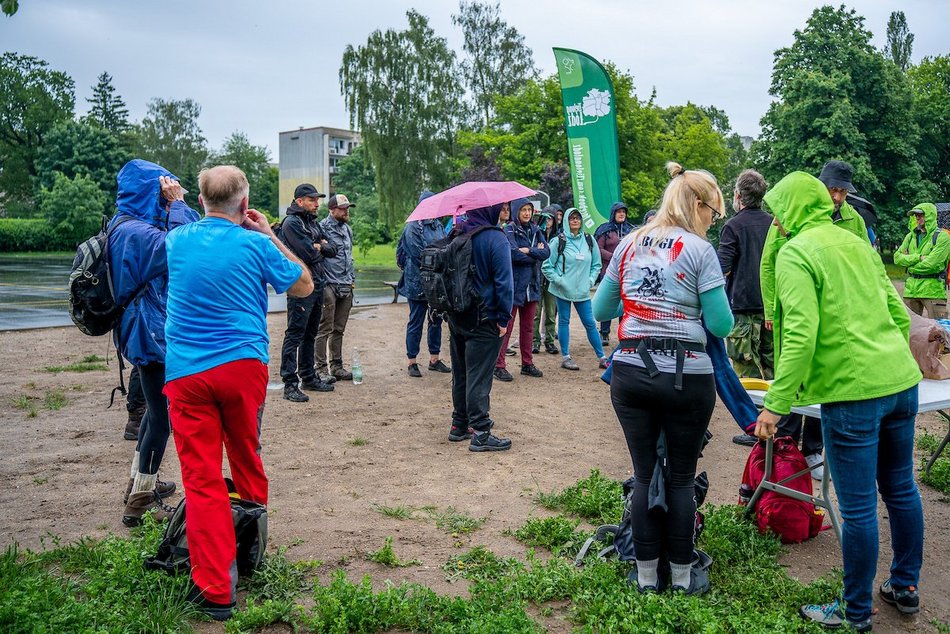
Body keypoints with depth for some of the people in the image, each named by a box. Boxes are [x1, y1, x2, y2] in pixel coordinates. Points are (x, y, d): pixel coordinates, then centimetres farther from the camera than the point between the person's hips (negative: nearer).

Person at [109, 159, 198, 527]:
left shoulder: (135, 225, 14)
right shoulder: (134, 230, -18)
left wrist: (175, 204, 3)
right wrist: (177, 204, -19)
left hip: (155, 331, 11)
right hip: (151, 333, -11)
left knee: (158, 408, 22)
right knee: (161, 415, -4)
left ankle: (141, 482, 36)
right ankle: (139, 503, 4)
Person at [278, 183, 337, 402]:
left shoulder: (313, 222, 18)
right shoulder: (292, 222, -11)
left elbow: (331, 250, 13)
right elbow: (309, 254, -20)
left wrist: (319, 246, -6)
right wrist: (320, 247, 0)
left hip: (318, 284, 9)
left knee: (310, 334, 16)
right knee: (294, 335, -7)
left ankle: (309, 377, 26)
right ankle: (290, 384, -5)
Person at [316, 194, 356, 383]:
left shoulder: (347, 229, 17)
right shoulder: (323, 227, -10)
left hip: (346, 287, 8)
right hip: (329, 286, -8)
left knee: (339, 330, 13)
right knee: (325, 329, -5)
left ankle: (337, 366, 20)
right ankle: (321, 368, 1)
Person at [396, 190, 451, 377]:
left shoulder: (438, 225, 12)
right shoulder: (413, 227, -10)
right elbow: (421, 253, -17)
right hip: (418, 283, -7)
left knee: (436, 320, 12)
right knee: (416, 322, 1)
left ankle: (434, 359, 23)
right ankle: (412, 362, 10)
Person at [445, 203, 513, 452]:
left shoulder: (455, 235, 7)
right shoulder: (496, 240, -15)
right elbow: (503, 282, -17)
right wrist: (504, 319, -11)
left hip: (456, 317, 7)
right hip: (484, 320, -7)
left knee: (460, 373, 16)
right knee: (479, 377, -3)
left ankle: (459, 425, 25)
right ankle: (480, 433, 2)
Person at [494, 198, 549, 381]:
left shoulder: (535, 230, 12)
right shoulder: (509, 230, -7)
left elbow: (546, 252, -1)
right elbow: (514, 254, -20)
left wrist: (528, 251, -14)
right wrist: (536, 253, -7)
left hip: (531, 286, 6)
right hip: (513, 285, -6)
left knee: (528, 328, 13)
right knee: (506, 327, -3)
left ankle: (527, 364, 22)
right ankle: (499, 365, 2)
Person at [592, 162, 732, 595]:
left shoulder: (629, 244, 7)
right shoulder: (699, 250, -7)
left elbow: (600, 309, 12)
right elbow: (721, 325, -8)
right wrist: (691, 306, 11)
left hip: (631, 374, 4)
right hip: (686, 377, -3)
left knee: (643, 474, 12)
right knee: (682, 477, 12)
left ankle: (646, 577, 24)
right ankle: (682, 576, 25)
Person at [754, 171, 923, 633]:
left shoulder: (795, 253, -9)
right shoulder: (857, 242, 14)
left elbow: (801, 334, -19)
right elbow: (899, 313, 16)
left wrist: (776, 404, -18)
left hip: (853, 391, -8)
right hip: (901, 381, 8)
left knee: (858, 507, 3)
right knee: (901, 489, 20)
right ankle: (906, 588, 36)